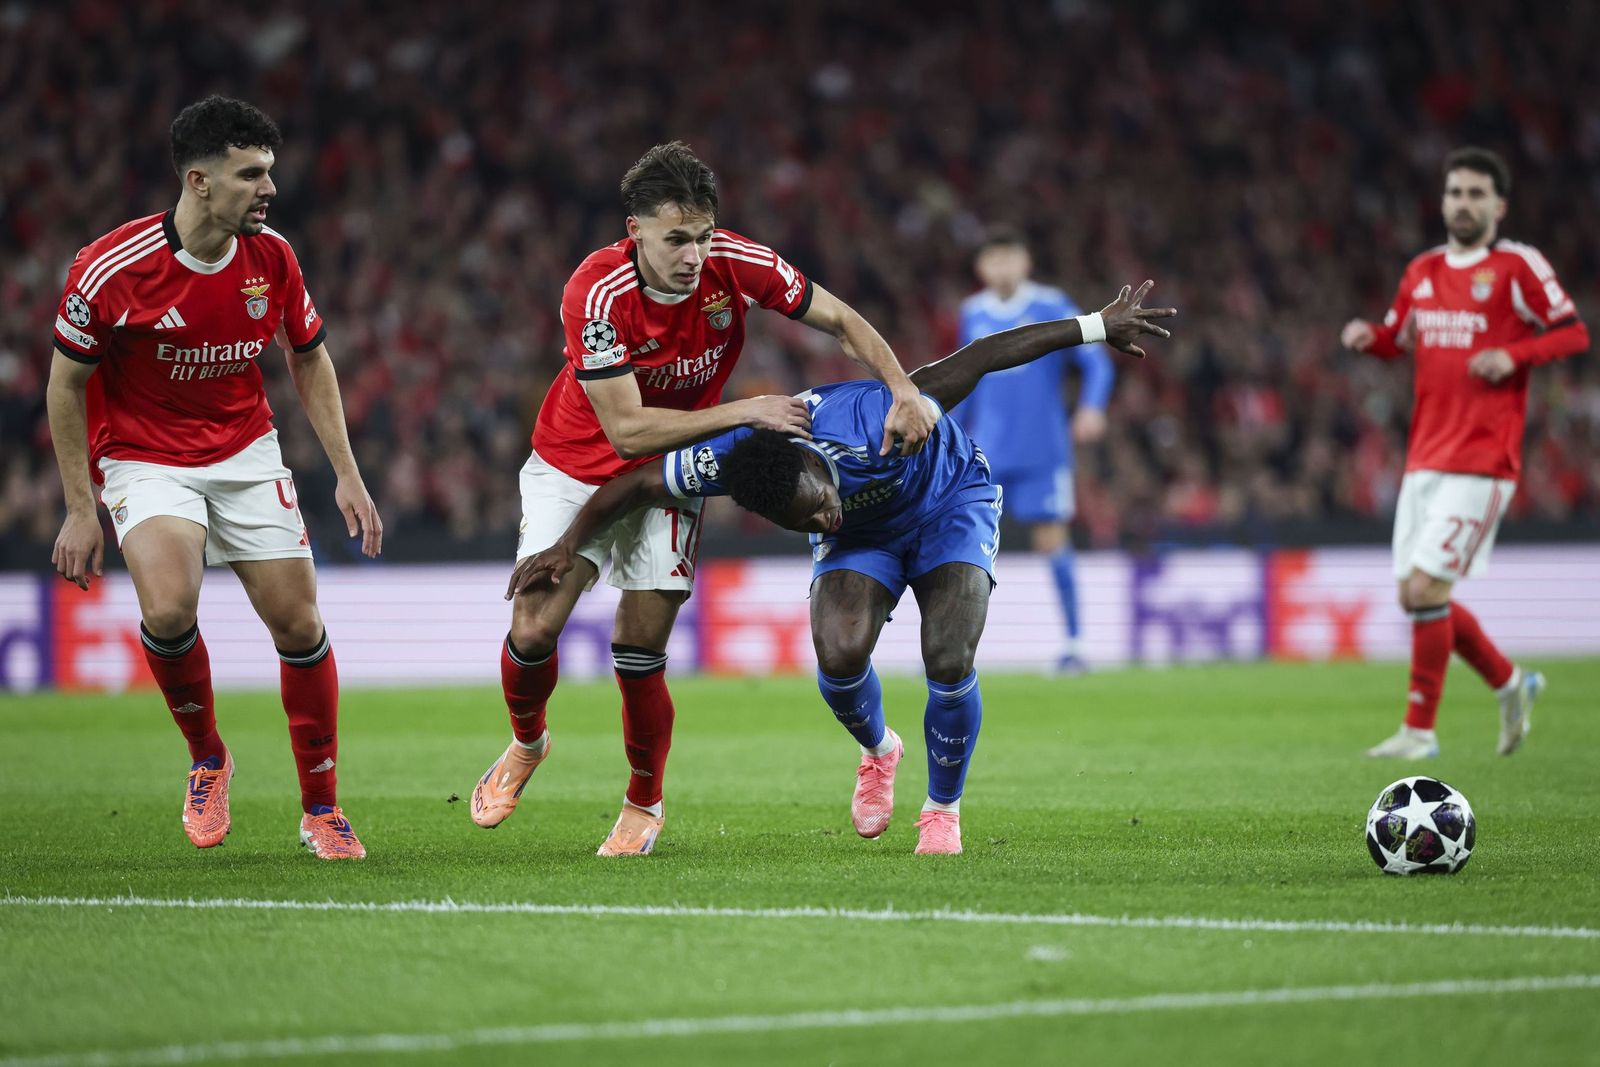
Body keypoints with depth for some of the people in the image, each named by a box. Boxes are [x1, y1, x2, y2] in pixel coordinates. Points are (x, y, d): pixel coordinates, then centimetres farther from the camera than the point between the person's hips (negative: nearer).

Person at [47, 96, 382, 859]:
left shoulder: (271, 257, -8)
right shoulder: (113, 269, -21)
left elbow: (310, 361, 8)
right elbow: (67, 382, -8)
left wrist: (347, 474, 2)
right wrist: (79, 509, -9)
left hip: (245, 451, 4)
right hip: (144, 459, -4)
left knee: (298, 625, -3)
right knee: (168, 610, -28)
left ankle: (322, 810, 16)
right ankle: (207, 760, 0)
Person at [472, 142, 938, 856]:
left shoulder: (736, 263, -21)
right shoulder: (595, 293, -30)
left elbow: (840, 321, -8)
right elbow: (627, 428, -30)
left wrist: (903, 390, -24)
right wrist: (744, 411, -33)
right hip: (576, 464, -1)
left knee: (640, 657, -8)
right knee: (535, 630, -12)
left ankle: (644, 804, 17)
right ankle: (527, 744, 22)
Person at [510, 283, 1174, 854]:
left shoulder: (874, 424, -43)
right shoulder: (728, 457, -33)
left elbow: (977, 360, -31)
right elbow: (638, 483, -14)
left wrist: (1095, 328, -25)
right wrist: (569, 546, -14)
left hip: (950, 502, -3)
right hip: (862, 536, 3)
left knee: (950, 664, -22)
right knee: (840, 652, -24)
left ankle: (943, 810, 4)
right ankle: (877, 752, 12)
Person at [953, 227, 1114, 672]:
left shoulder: (1052, 307, -2)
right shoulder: (973, 314, 10)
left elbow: (1096, 363, -4)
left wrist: (1091, 407, -21)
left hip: (1043, 452, -3)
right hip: (987, 454, 3)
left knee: (1052, 543, -4)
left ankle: (1073, 644, 5)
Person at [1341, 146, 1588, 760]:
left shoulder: (1517, 266, -4)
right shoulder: (1422, 272, 14)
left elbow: (1573, 333, -3)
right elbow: (1398, 339, 26)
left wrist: (1513, 354, -17)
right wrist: (1368, 338, 4)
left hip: (1481, 461, -7)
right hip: (1425, 458, 7)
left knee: (1425, 587, -14)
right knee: (1416, 596, 6)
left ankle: (1420, 729, -4)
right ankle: (1511, 684, 28)